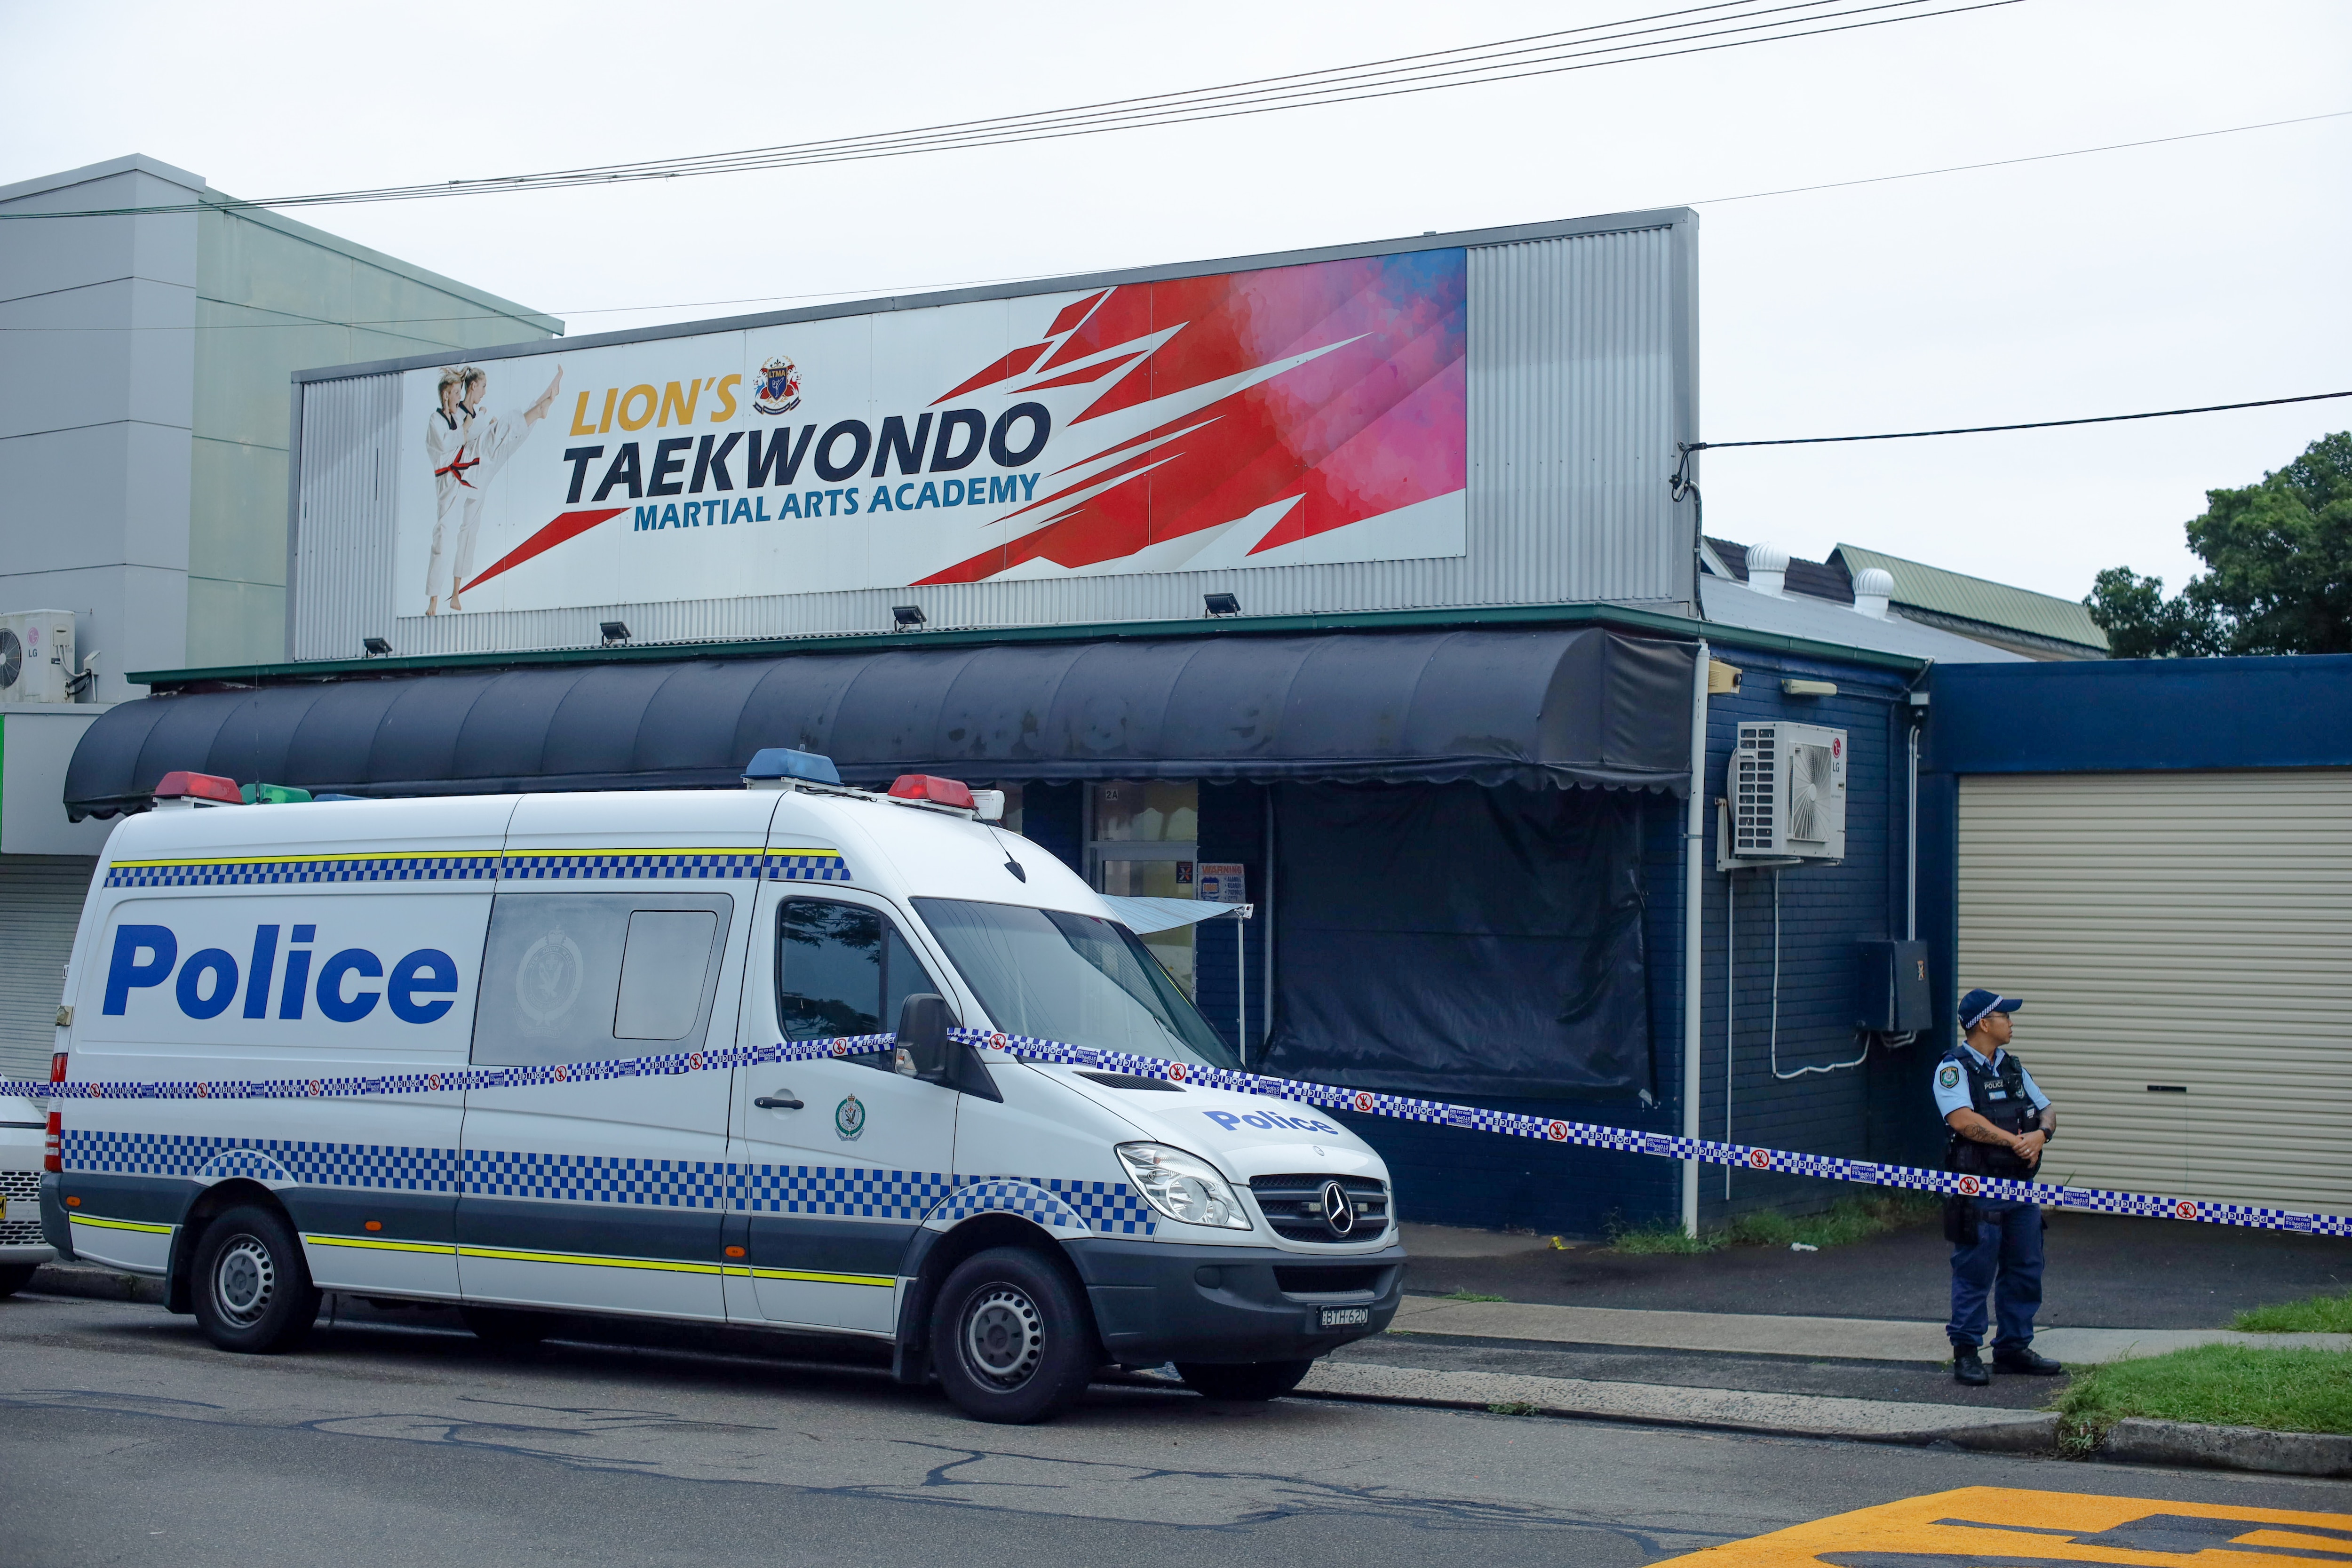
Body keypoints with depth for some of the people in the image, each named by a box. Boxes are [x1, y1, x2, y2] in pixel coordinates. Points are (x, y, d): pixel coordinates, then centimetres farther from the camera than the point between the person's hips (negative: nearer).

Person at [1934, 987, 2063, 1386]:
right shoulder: (1954, 1068, -7)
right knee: (1974, 1273, -3)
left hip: (2020, 1187, 7)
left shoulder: (2013, 1067, 16)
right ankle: (1966, 1353, 5)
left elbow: (2046, 1110, 15)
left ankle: (2013, 1348, 21)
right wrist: (2014, 1141, -20)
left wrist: (2041, 1134, -8)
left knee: (2025, 1270, 11)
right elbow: (1963, 1120, -21)